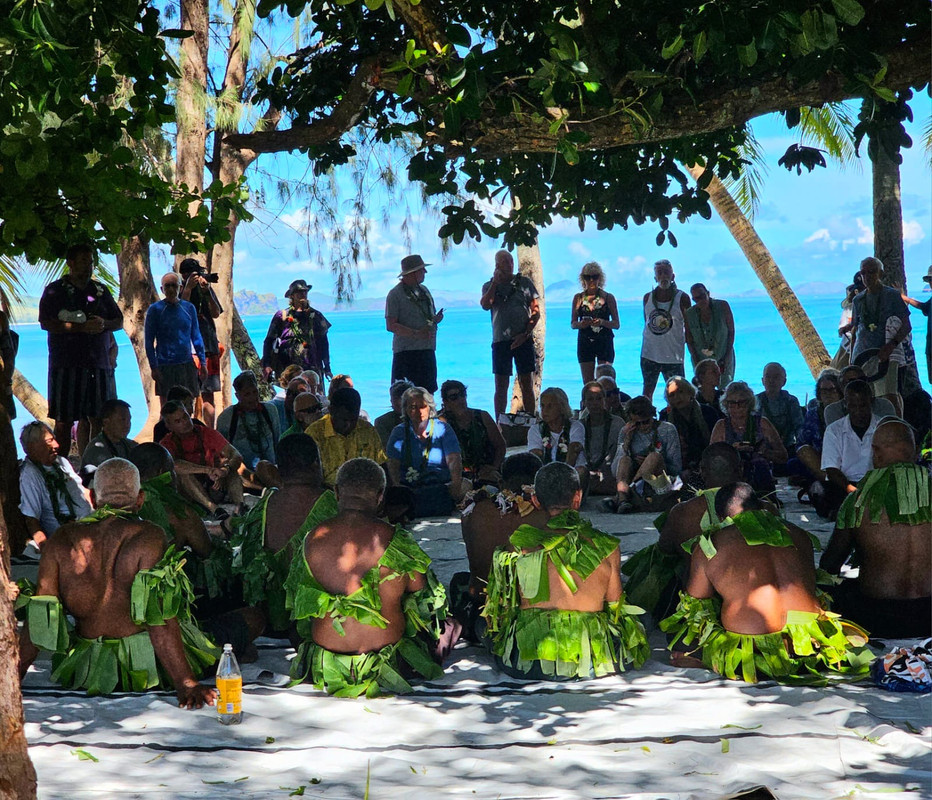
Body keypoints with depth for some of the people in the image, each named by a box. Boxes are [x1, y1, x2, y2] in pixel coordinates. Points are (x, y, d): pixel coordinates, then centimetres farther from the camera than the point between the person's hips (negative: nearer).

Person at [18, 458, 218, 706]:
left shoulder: (61, 540, -4)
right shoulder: (149, 537, -15)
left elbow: (38, 620, -4)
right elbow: (160, 621, -21)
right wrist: (186, 684, -20)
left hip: (86, 674, 5)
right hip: (146, 667, -5)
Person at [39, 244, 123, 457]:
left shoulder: (101, 290, 16)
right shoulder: (55, 291, 2)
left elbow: (119, 321, 17)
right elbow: (46, 323, -11)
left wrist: (104, 324, -6)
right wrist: (82, 327, -17)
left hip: (99, 365, 4)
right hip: (66, 365, -4)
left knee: (101, 419, 3)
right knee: (64, 420, -1)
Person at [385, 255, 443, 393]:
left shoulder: (423, 290, 17)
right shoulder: (395, 294, -5)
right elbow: (390, 326, -12)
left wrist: (436, 319, 1)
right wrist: (415, 333, -21)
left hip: (427, 350, 7)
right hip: (406, 351, -7)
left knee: (428, 391, 5)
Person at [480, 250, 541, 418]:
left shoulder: (525, 282, 7)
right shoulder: (489, 286, 9)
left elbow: (536, 312, 4)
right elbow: (485, 305, -11)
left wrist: (525, 334, -7)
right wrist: (495, 282, -8)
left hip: (523, 340, 0)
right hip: (500, 341, 0)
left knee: (527, 384, 2)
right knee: (501, 386, 1)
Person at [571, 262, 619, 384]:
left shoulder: (608, 298, 3)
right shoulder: (578, 298, 8)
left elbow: (616, 324, 2)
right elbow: (572, 324, 10)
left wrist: (602, 322, -17)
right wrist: (581, 324, -12)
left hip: (604, 342, -2)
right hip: (585, 342, 2)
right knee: (587, 382, 2)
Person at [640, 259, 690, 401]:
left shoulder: (682, 298, -3)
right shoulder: (648, 298, 6)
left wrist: (682, 342, -5)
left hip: (673, 356, -3)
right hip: (649, 354, 3)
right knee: (647, 389, 11)